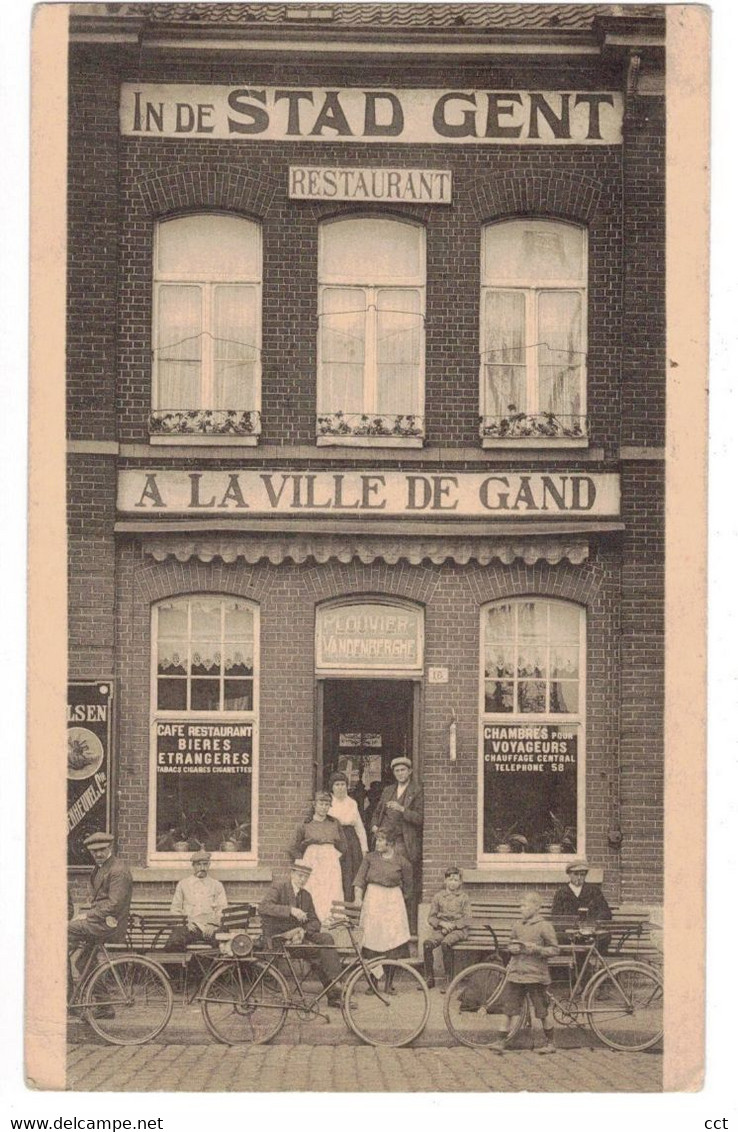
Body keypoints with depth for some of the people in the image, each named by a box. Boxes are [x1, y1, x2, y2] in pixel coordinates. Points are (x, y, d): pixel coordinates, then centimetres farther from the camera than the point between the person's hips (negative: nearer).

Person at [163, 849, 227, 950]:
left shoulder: (217, 885, 19)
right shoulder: (183, 884, 19)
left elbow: (223, 911, 12)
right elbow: (175, 910, 17)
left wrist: (212, 927, -7)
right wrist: (186, 923, -4)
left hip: (210, 928, 1)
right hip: (188, 927, -1)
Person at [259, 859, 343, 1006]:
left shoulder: (306, 896, 14)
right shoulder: (278, 889, -5)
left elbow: (315, 922, 11)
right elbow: (263, 907, -24)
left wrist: (303, 930, -13)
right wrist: (290, 910, -35)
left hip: (297, 935, 6)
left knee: (326, 938, -23)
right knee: (315, 950, -28)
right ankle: (332, 991, -17)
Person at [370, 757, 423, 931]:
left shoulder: (417, 791, 2)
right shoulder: (387, 791, 18)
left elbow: (420, 818, -6)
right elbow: (378, 812, 30)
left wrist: (402, 809, -17)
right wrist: (375, 826, 10)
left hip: (407, 845, -5)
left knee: (409, 888, -7)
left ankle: (411, 926, -5)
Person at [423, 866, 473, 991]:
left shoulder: (463, 898, 7)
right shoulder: (438, 896, 12)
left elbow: (467, 920, 0)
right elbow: (431, 917, 9)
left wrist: (452, 925, -13)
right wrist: (442, 923, -11)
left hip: (458, 929, -3)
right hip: (441, 928, 3)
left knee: (445, 944, -34)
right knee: (427, 944, -27)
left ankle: (449, 980, -29)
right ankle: (429, 978, -17)